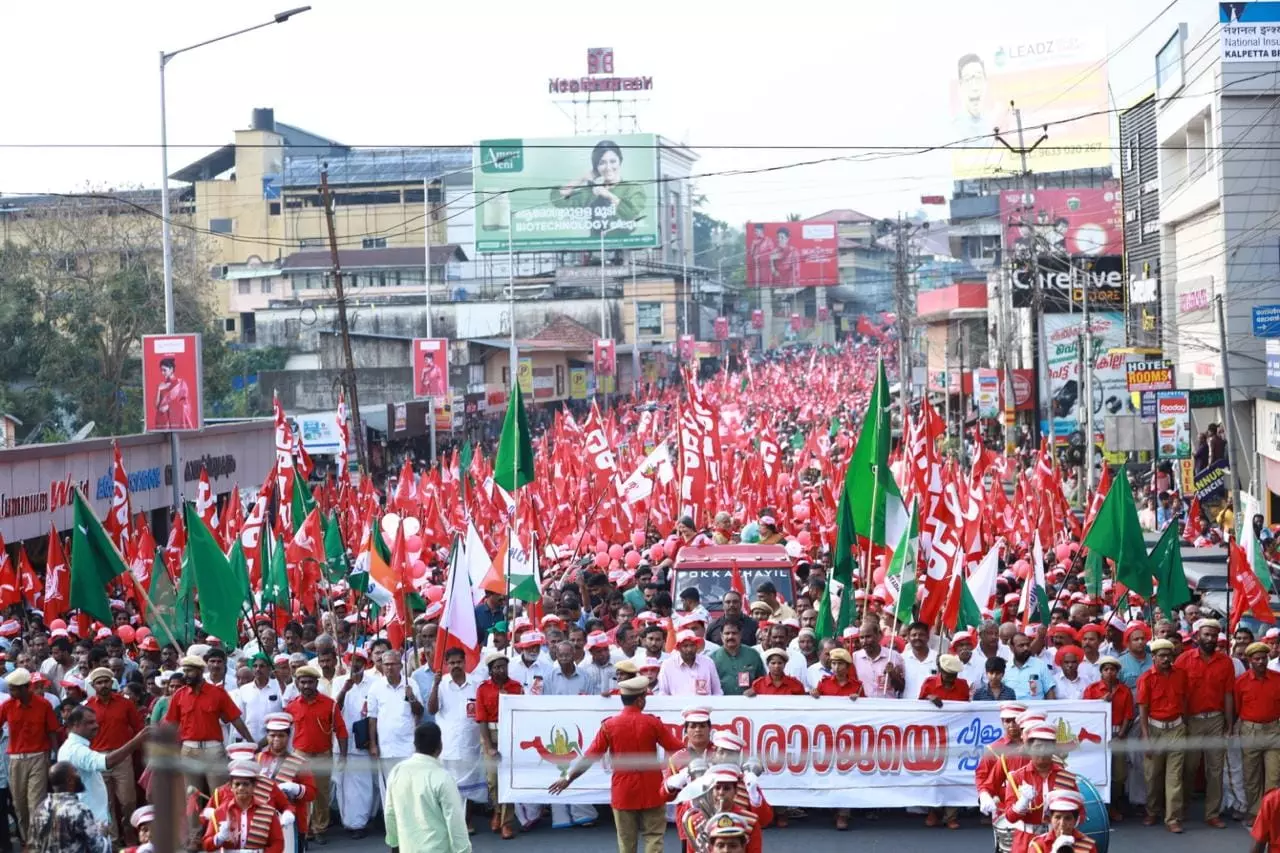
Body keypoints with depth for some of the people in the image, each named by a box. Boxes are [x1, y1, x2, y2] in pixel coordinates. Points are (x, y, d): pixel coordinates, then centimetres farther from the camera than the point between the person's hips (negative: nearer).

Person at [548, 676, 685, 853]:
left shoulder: (609, 725, -6)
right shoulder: (652, 723, -8)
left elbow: (590, 757, -4)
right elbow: (679, 749, -3)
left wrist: (568, 778, 6)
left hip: (623, 792, 1)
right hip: (650, 791, -1)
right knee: (653, 836, 3)